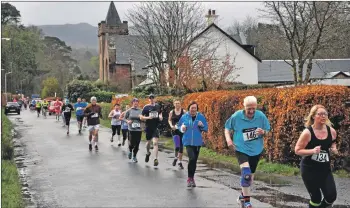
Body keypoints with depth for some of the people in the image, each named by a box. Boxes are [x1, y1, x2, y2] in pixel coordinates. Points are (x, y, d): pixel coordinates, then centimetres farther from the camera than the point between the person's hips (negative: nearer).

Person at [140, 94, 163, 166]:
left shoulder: (158, 106, 6)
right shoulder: (146, 107, -2)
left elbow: (160, 113, 22)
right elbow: (141, 117, -1)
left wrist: (161, 117, 0)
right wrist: (148, 117, -19)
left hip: (156, 127, 0)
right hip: (148, 127, 0)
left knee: (155, 142, -12)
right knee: (148, 142, 15)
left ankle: (156, 159, -14)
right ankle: (148, 153, 45)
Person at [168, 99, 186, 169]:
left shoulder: (184, 112, -2)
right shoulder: (171, 112, 2)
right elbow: (169, 120, 15)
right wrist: (171, 125, -3)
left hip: (182, 131, 1)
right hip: (175, 131, -1)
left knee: (181, 147, 7)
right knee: (177, 146, -15)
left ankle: (180, 162, 21)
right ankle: (176, 158, 15)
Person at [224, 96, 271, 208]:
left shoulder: (261, 116, -11)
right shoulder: (236, 116, -15)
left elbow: (267, 130, 1)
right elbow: (227, 128, 1)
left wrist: (263, 132, -21)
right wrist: (228, 139, -15)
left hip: (256, 150, 3)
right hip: (241, 149, -3)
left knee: (250, 175, 18)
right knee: (246, 173, -24)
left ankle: (242, 197, 41)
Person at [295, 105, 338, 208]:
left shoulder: (331, 131, -4)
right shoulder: (308, 132, -17)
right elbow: (297, 150, -13)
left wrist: (334, 149, -5)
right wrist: (313, 151, -27)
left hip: (325, 169, 4)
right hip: (309, 169, -4)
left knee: (331, 196, -4)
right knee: (316, 198, 1)